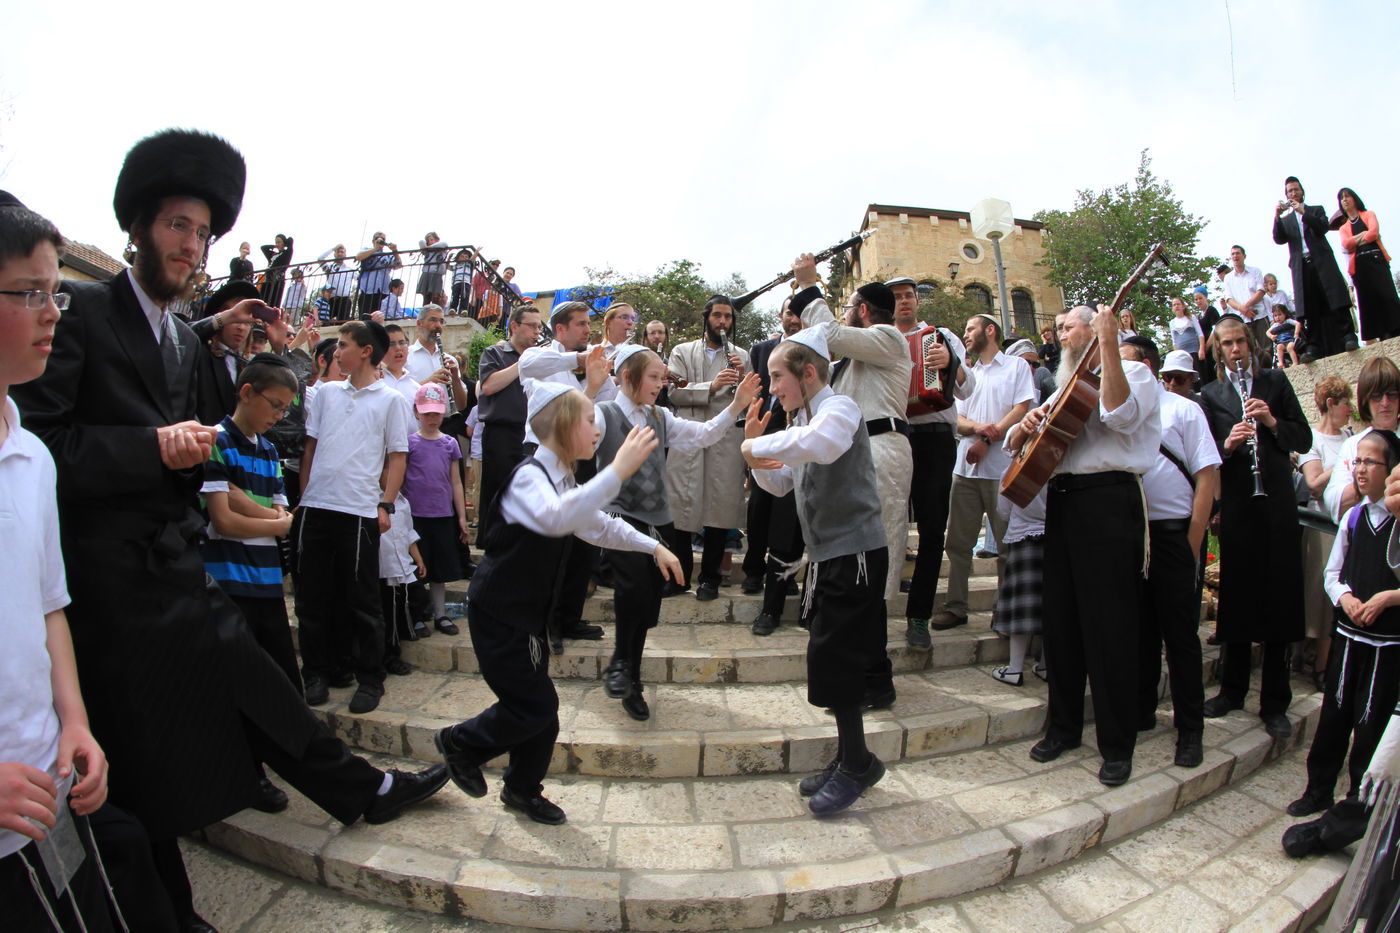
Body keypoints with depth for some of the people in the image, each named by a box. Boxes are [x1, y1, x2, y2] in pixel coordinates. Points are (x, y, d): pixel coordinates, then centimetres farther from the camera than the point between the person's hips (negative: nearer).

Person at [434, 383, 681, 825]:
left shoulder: (563, 481, 9)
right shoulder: (528, 475, -22)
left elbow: (598, 525, 22)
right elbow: (555, 518, -45)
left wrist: (653, 546, 16)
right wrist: (617, 472, -50)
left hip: (527, 611, 9)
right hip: (499, 613, -9)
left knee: (540, 708, 13)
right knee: (535, 706, -4)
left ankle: (523, 789, 32)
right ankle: (460, 743, 20)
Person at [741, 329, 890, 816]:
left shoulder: (840, 407, -14)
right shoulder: (801, 418, 13)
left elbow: (822, 443, -40)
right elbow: (781, 483, 19)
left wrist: (759, 445, -27)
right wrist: (757, 450, 3)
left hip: (855, 552, -9)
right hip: (827, 553, 9)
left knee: (832, 659, -5)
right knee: (834, 661, 14)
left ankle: (856, 762, 14)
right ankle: (850, 760, 28)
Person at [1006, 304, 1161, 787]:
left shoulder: (1134, 372, 6)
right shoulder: (1066, 387, 26)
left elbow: (1119, 414, -17)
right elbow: (1015, 442, 21)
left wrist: (1109, 346, -20)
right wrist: (1027, 426, -2)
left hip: (1108, 499, -7)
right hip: (1061, 500, 7)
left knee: (1109, 624, -5)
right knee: (1060, 618, 9)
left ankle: (1118, 743, 6)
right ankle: (1064, 725, 21)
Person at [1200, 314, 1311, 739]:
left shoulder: (1275, 381, 9)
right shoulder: (1211, 394, 8)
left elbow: (1304, 439, 5)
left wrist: (1272, 422, -12)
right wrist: (1227, 444, -16)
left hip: (1278, 502, 0)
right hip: (1236, 506, 0)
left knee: (1279, 602, 1)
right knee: (1235, 599, 8)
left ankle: (1274, 704, 11)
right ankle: (1232, 689, 22)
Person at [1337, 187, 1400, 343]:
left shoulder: (1369, 215, 17)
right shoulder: (1344, 228, 21)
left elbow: (1374, 232, -4)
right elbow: (1346, 244, -1)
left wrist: (1355, 242, 1)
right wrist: (1365, 234, -6)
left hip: (1376, 259, -2)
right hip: (1359, 265, 2)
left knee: (1387, 296, -13)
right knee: (1369, 302, -5)